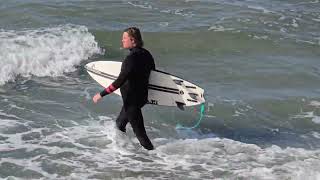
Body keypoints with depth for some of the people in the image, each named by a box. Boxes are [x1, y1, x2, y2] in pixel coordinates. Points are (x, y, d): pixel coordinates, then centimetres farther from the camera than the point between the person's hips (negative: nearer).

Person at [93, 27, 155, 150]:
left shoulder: (131, 58, -25)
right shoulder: (146, 54, 1)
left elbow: (120, 81, -28)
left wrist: (101, 94, -23)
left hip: (131, 99, -10)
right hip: (142, 96, 10)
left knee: (139, 132, -1)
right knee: (120, 123, 26)